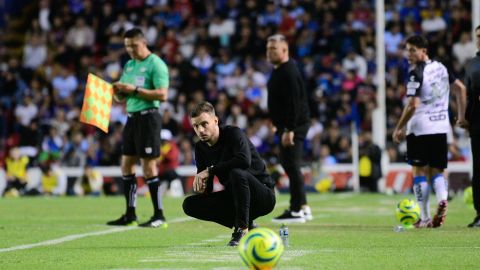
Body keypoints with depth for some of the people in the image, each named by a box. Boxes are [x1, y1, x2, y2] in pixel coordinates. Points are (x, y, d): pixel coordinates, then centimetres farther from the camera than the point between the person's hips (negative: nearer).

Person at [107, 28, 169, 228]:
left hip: (148, 116, -8)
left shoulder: (155, 64, -8)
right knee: (126, 165, 7)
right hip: (131, 116, 8)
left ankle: (159, 215, 0)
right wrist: (118, 90, -3)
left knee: (148, 166, -7)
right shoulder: (129, 65, 16)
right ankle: (130, 215, 13)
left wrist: (135, 90, -20)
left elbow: (162, 95, -17)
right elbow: (123, 97, 20)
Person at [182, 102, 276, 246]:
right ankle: (247, 225, -2)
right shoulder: (201, 148, 3)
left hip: (264, 195, -7)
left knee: (237, 173, -36)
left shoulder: (233, 134, -16)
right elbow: (207, 190, 6)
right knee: (190, 205, -6)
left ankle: (243, 229, -25)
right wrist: (200, 187, -20)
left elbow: (245, 160, -38)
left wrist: (210, 170, -32)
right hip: (233, 198, 7)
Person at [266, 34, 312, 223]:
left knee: (291, 165, -10)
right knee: (288, 163, 14)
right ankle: (303, 207, 20)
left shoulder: (289, 72, -18)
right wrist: (277, 124, 21)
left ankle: (297, 211, -7)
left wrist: (289, 130, -27)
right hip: (287, 126, 11)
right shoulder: (278, 71, 14)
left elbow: (294, 103, -24)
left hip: (294, 126, -11)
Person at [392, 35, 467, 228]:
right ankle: (442, 198, -19)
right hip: (441, 127, 6)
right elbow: (461, 88, 16)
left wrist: (399, 128, -9)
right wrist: (461, 116, 22)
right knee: (437, 170, 11)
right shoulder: (440, 67, 11)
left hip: (420, 127, -6)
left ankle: (425, 218, 1)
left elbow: (413, 105, -18)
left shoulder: (416, 73, -13)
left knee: (419, 171, 3)